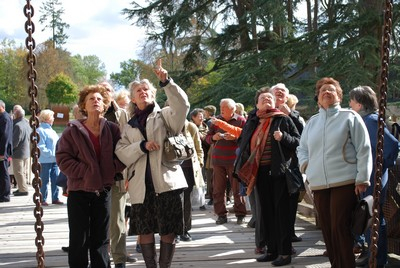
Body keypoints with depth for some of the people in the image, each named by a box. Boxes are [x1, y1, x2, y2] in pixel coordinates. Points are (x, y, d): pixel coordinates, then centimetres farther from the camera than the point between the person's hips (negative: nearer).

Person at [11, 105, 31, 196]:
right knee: (24, 171, 16)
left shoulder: (18, 125, -22)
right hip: (27, 151, 9)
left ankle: (23, 189, 2)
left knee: (18, 172, -1)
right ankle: (22, 187, 26)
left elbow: (15, 142, -20)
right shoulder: (27, 123, 4)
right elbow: (31, 136, 14)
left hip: (18, 152, -9)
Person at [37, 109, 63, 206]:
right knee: (45, 180, -2)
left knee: (56, 179, 9)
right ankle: (43, 199, 6)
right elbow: (41, 147, -16)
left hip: (54, 160, 8)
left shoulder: (52, 131, 18)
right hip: (45, 161, -8)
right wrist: (51, 153, -20)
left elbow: (57, 143, 23)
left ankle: (55, 198, 16)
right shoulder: (41, 130, -9)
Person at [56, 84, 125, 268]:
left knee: (101, 239, 10)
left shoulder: (112, 129, 4)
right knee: (79, 241, 3)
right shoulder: (73, 130, -1)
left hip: (104, 189, 2)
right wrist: (86, 172, -16)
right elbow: (63, 158, -7)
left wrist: (111, 169, -15)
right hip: (79, 190, -2)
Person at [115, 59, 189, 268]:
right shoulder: (130, 126, 17)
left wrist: (166, 82, -25)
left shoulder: (165, 116, 8)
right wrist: (142, 146, -13)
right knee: (145, 231, 6)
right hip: (141, 185, 3)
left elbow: (182, 105, -14)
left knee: (168, 231, -1)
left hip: (166, 180, -3)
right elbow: (121, 153, 4)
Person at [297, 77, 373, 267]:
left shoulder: (350, 117, 1)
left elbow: (363, 150, -3)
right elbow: (301, 148, 26)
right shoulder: (312, 122, 16)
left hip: (345, 182, -5)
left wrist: (362, 179, -9)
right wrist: (305, 164, 5)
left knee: (340, 228, -8)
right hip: (318, 184, 5)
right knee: (327, 229, 8)